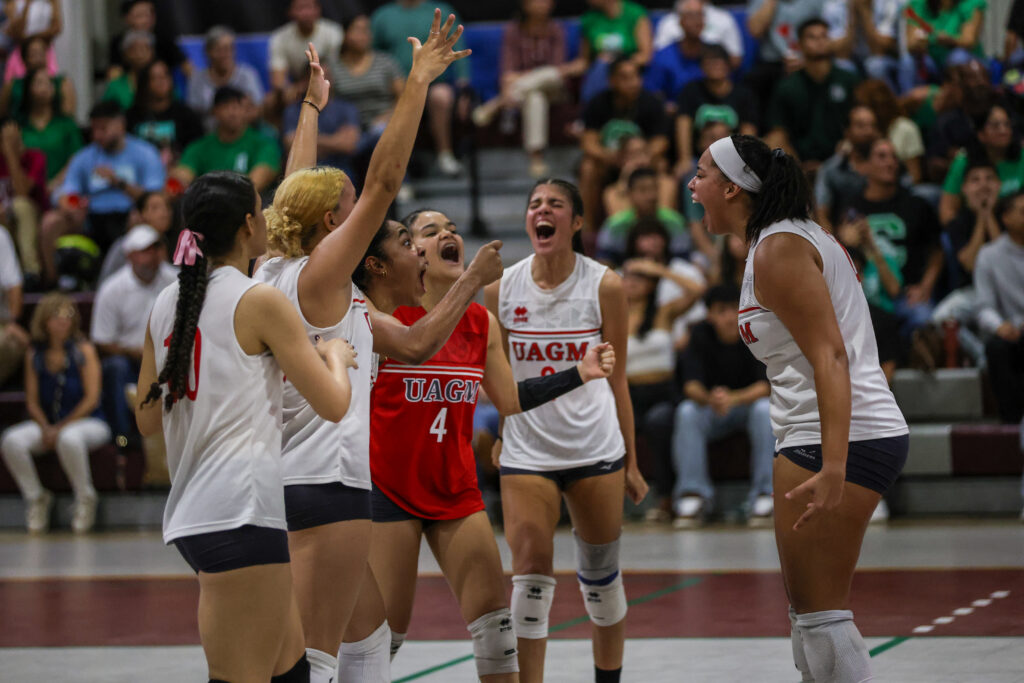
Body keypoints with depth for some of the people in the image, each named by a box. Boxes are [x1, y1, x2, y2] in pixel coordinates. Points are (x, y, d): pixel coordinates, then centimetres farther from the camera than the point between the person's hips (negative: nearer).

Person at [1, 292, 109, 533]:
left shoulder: (83, 350, -3)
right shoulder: (34, 356, 6)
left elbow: (91, 398, -8)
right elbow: (32, 401, 5)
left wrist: (62, 427, -14)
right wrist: (46, 428, -13)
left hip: (87, 422, -3)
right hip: (48, 424, 4)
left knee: (68, 439, -40)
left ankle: (85, 497, -15)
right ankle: (36, 497, -4)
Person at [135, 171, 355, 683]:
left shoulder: (166, 305, 12)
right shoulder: (259, 301, -8)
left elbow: (147, 420, 19)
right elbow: (333, 405, -9)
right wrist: (336, 356, 12)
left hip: (191, 509, 9)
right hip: (242, 512, -8)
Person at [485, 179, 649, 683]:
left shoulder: (604, 286, -3)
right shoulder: (501, 289, 0)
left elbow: (617, 381, 3)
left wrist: (631, 463, 5)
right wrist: (495, 435, 11)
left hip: (596, 450, 0)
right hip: (526, 449, 0)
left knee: (601, 575, 8)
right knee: (531, 572, -10)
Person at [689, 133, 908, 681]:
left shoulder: (777, 250, -12)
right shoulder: (800, 237, 18)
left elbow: (830, 358, -21)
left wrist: (833, 468, -29)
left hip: (836, 441, -11)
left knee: (821, 613, -8)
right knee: (808, 609, 16)